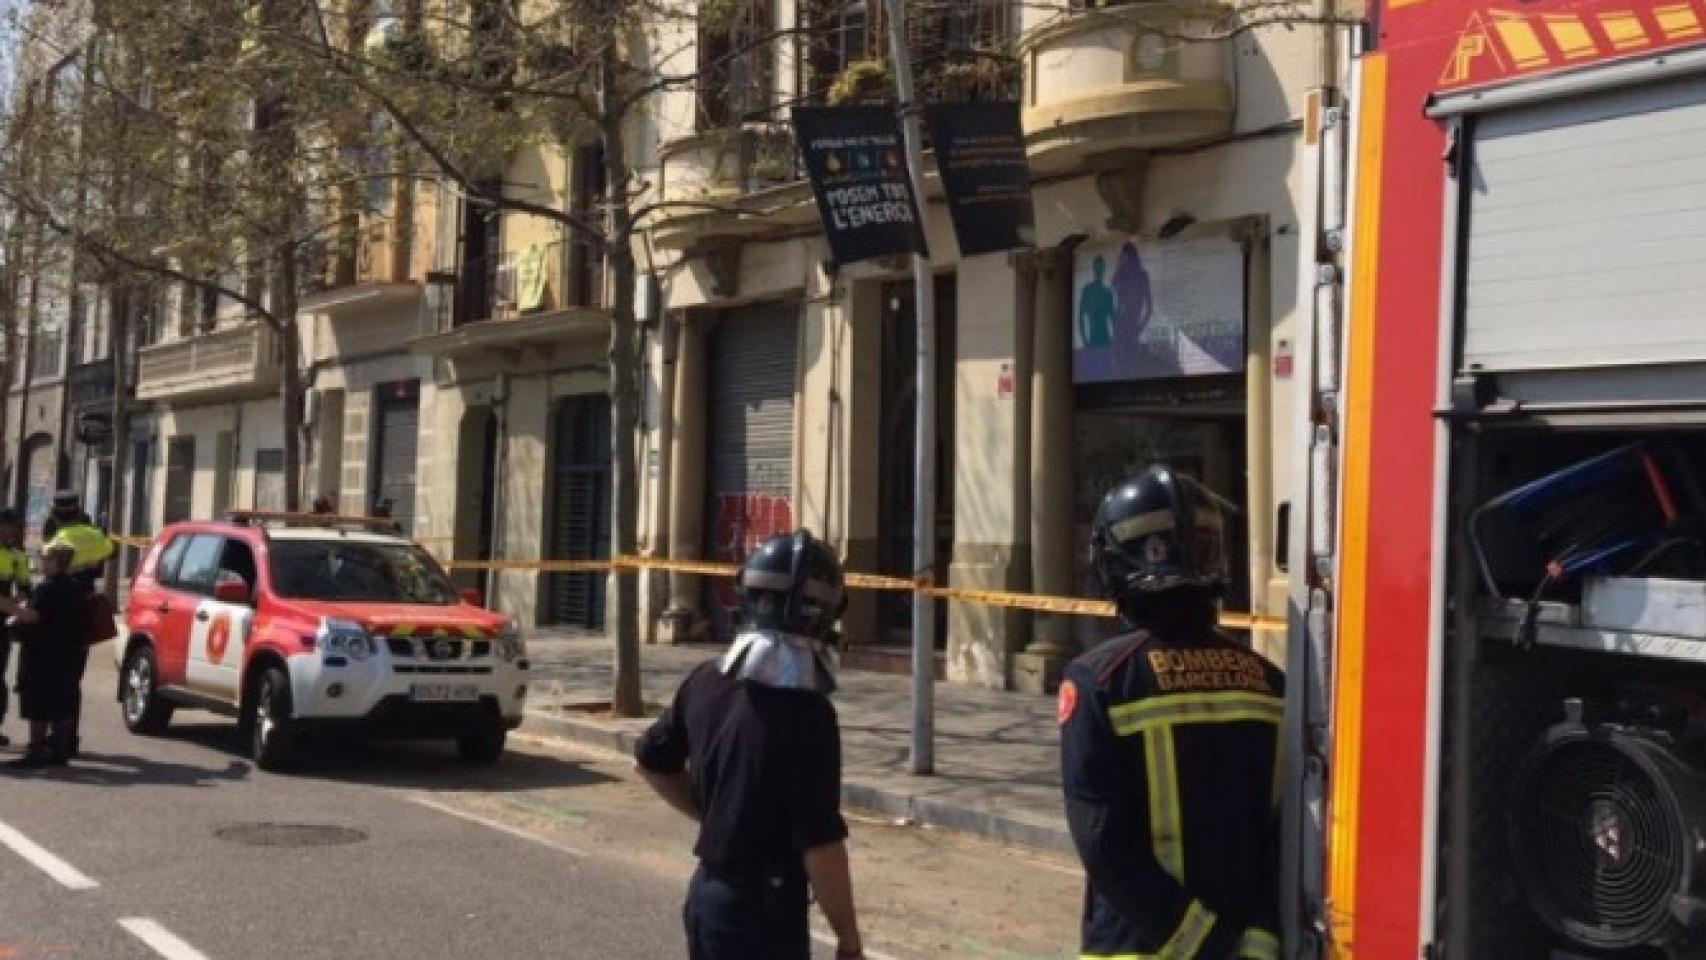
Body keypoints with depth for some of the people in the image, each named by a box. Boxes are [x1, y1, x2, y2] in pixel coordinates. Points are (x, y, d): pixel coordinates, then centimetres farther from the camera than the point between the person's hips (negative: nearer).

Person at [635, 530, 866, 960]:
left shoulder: (706, 682, 1)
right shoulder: (805, 712, -21)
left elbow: (652, 761, 16)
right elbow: (821, 844, -22)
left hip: (707, 891, 8)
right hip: (764, 908, -8)